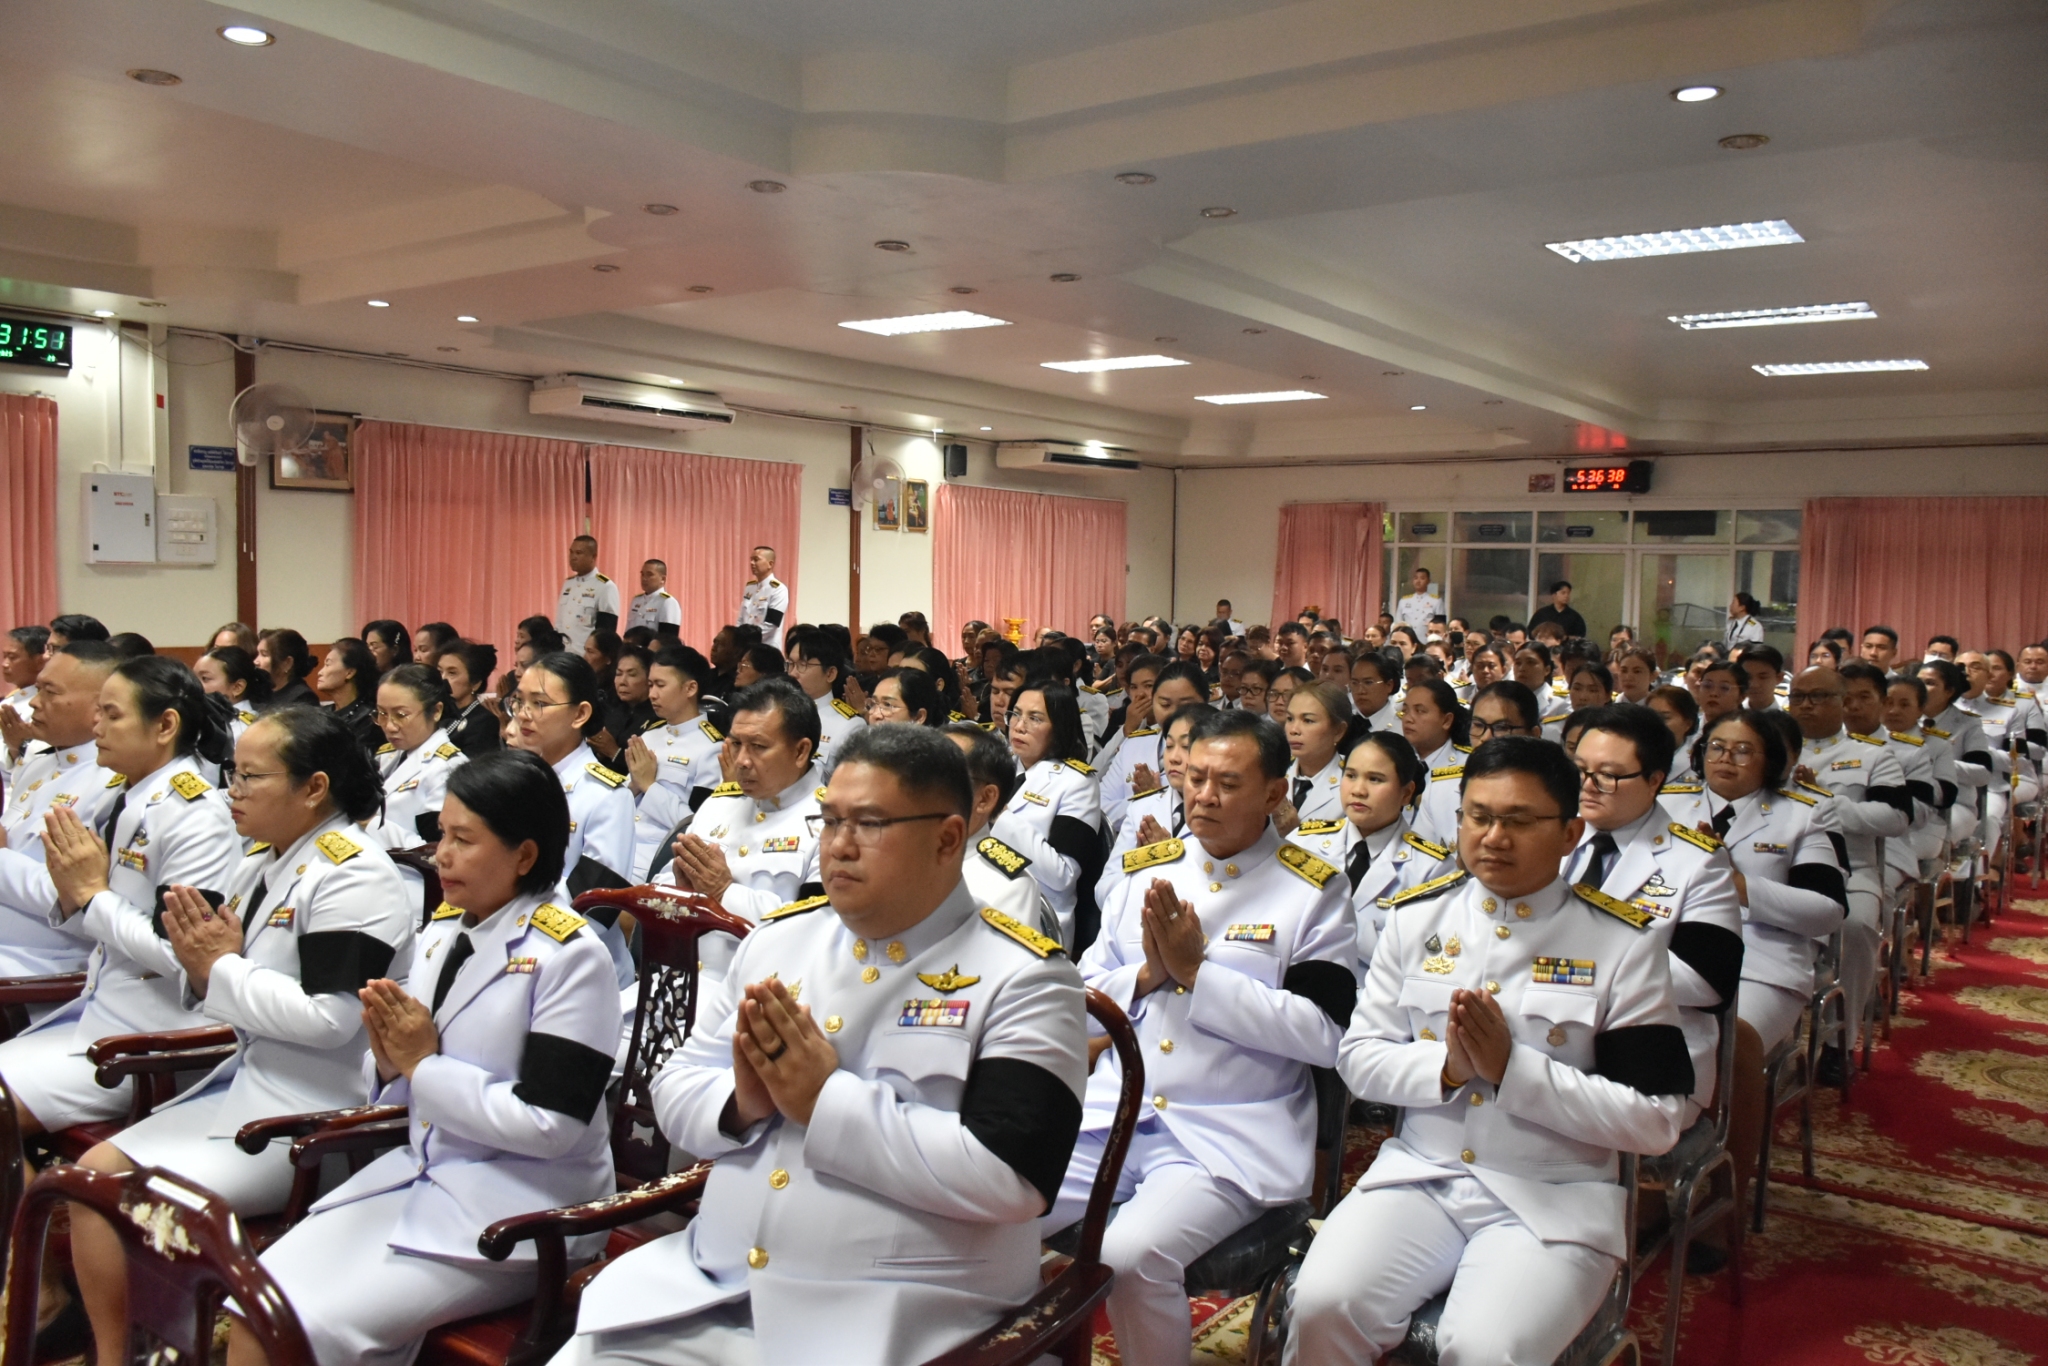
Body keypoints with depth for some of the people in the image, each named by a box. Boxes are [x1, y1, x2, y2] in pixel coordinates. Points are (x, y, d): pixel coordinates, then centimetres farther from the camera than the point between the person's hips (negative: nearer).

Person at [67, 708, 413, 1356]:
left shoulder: (354, 877, -18)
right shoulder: (259, 864, 11)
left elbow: (328, 1018, -25)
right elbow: (229, 990, 19)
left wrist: (223, 968, -15)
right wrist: (199, 969, -5)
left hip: (317, 1107, -10)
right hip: (248, 1077, 10)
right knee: (97, 1171, 4)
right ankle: (111, 1352, 16)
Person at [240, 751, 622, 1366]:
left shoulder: (570, 956, -17)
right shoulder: (441, 930, 6)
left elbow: (547, 1125, -21)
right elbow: (402, 1086, 14)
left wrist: (424, 1065, -15)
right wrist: (389, 1061, -10)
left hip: (518, 1207, -7)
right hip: (420, 1172, 7)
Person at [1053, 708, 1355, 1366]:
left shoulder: (1315, 891, -2)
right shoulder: (1142, 870, 11)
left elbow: (1324, 1034, -11)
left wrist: (1196, 971, -14)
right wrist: (1147, 974, -9)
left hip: (1231, 1136, -4)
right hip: (1111, 1113, 5)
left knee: (1131, 1255, -28)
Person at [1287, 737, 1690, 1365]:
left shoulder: (1623, 945, -2)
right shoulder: (1418, 918, 8)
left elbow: (1656, 1120, -6)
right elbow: (1359, 1057, 7)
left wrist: (1511, 1068, -15)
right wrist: (1447, 1067, -13)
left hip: (1556, 1200, -2)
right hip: (1419, 1177, 3)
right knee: (1322, 1304, -21)